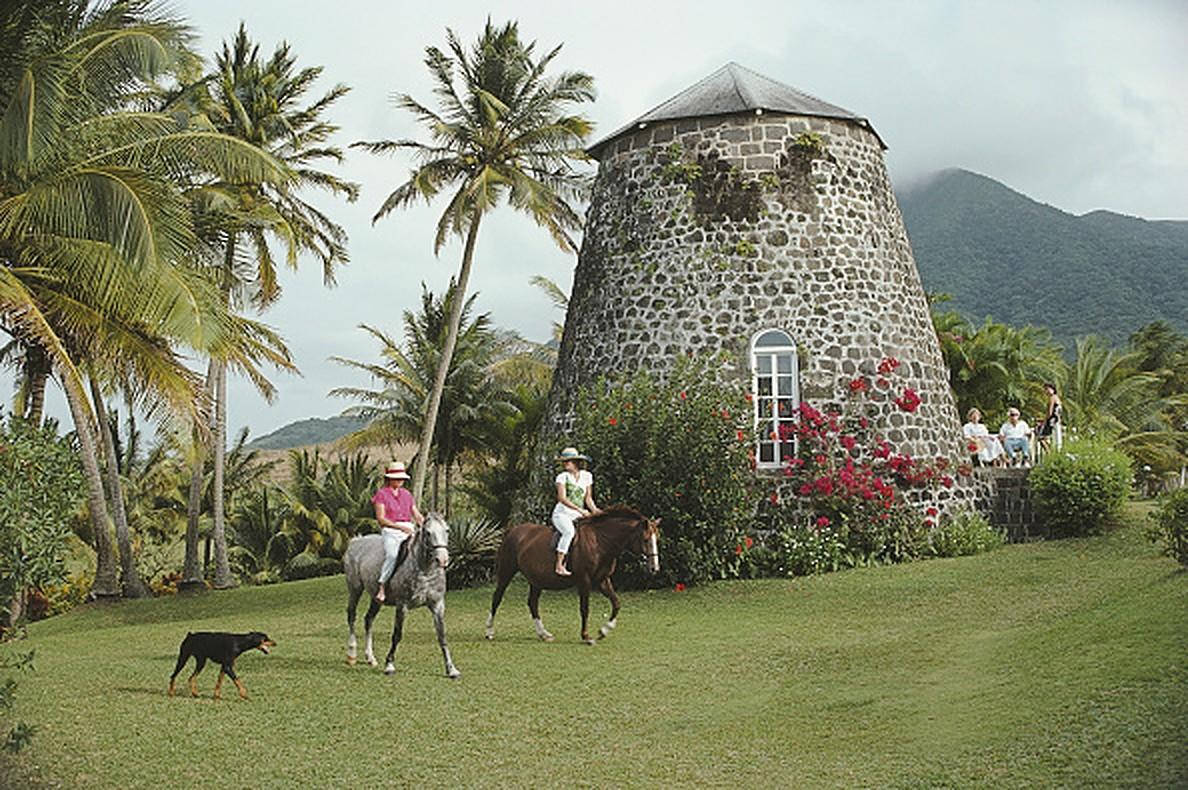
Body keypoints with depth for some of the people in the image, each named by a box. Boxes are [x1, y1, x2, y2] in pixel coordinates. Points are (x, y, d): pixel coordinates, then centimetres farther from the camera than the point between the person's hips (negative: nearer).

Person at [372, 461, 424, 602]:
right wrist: (399, 527, -16)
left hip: (408, 530, 5)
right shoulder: (382, 494, 3)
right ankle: (382, 588, -31)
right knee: (392, 554, -34)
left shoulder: (406, 494, 19)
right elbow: (381, 518, -5)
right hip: (390, 531, -5)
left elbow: (416, 515, 19)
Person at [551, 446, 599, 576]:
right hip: (562, 513, -5)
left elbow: (588, 498, 14)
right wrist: (580, 510, -24)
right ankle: (559, 565, -34)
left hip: (577, 516, 5)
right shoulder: (562, 477, -4)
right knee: (569, 531, -34)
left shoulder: (587, 476, 9)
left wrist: (595, 510, -4)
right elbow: (562, 498, -14)